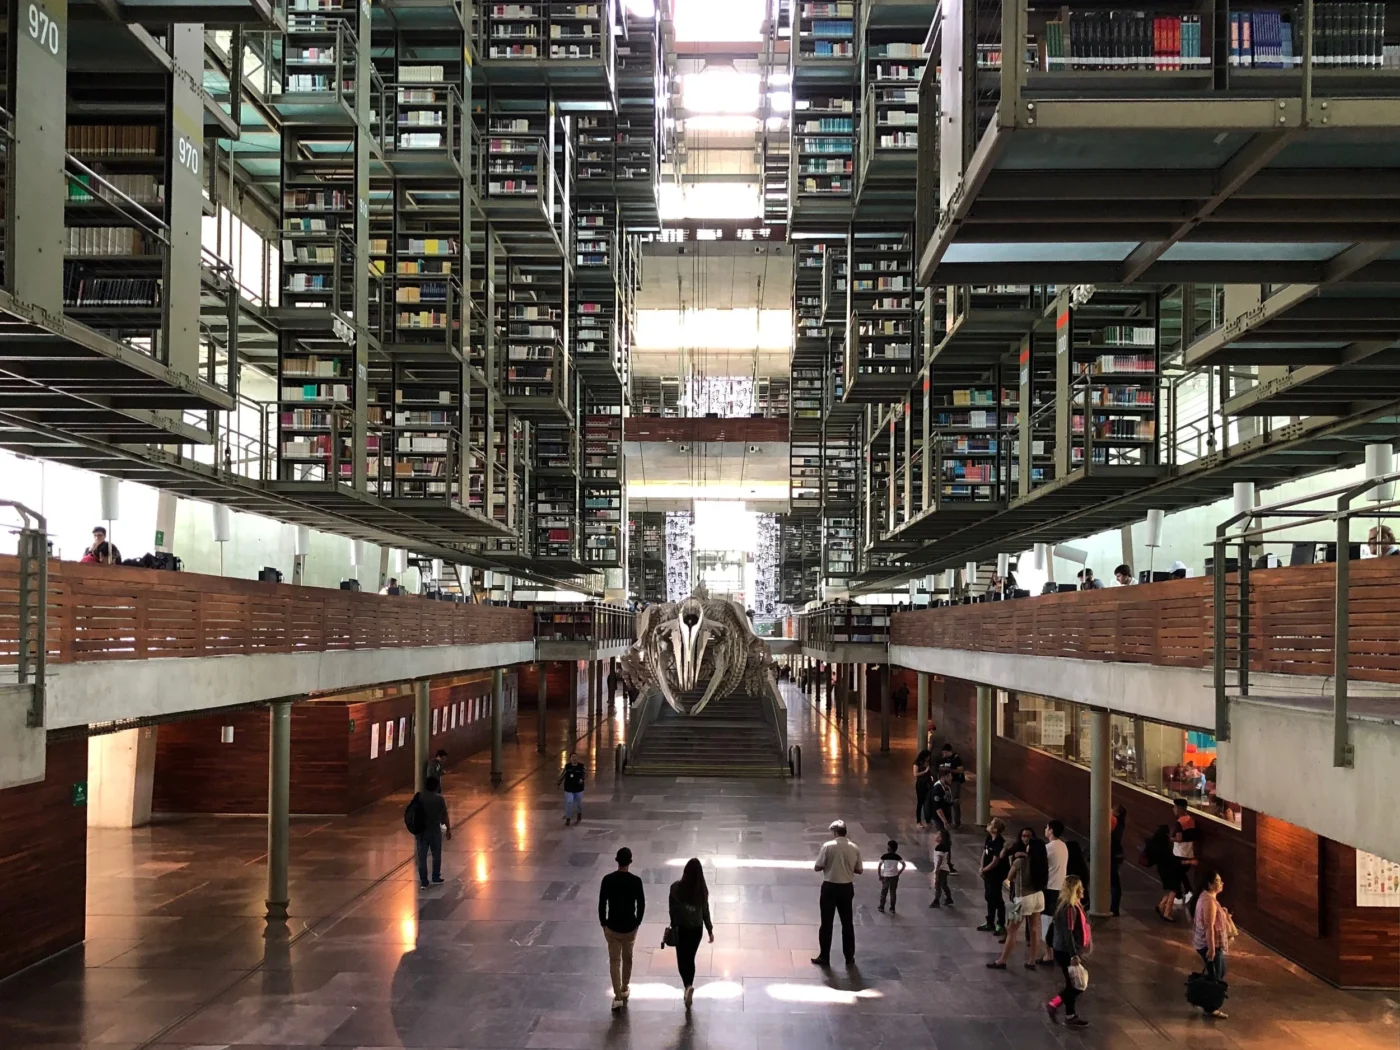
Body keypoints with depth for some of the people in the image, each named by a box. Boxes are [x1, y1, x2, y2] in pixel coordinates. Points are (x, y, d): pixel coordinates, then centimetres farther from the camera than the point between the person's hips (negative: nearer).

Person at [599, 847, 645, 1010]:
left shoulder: (607, 880, -13)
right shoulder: (636, 881, -14)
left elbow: (602, 904, -7)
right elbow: (641, 905, -7)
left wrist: (603, 923, 7)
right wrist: (637, 922, 9)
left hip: (612, 927, 0)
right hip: (630, 927, 0)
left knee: (614, 961, 8)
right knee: (627, 958, 21)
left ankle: (618, 996, 2)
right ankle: (624, 989, 37)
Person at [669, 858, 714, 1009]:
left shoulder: (676, 887, -16)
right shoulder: (702, 890, -13)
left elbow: (672, 909, -6)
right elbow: (705, 911, -5)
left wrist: (673, 926, 10)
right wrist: (710, 930, 8)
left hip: (681, 928, -1)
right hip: (696, 928, 1)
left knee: (682, 959, 10)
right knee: (690, 958, 18)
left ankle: (688, 986, -12)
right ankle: (688, 988, 22)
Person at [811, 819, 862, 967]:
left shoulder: (828, 846, -13)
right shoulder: (854, 848, -1)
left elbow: (817, 867, -10)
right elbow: (859, 870, 7)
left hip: (830, 887, -3)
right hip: (847, 888, 3)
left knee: (826, 923, 6)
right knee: (847, 923, 14)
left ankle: (824, 957, 10)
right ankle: (849, 957, 20)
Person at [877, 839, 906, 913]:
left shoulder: (884, 856, -10)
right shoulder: (897, 856, -3)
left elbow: (880, 866, -12)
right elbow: (904, 865, -3)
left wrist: (880, 875, -2)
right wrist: (899, 873, 3)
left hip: (885, 876, -2)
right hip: (894, 876, 2)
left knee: (883, 892, 13)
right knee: (893, 892, 9)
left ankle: (881, 907, 20)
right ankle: (892, 909, 11)